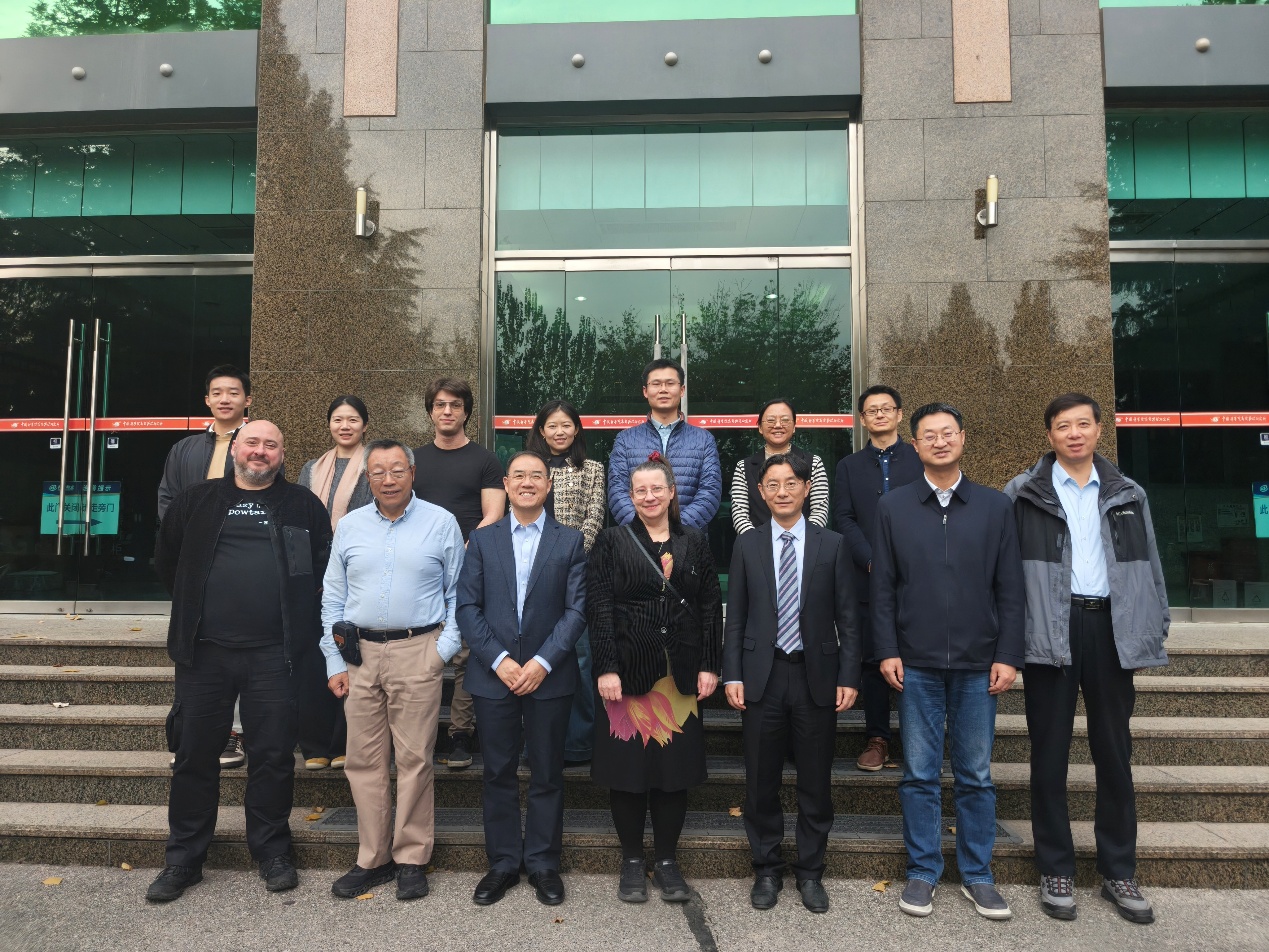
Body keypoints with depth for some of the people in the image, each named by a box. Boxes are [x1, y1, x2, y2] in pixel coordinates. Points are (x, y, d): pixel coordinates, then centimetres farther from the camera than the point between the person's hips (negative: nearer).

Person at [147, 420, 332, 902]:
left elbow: (326, 566, 8)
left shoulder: (303, 506, 5)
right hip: (204, 650, 2)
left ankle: (272, 851, 22)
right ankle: (183, 859, 25)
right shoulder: (197, 501, 9)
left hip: (273, 654, -1)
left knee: (273, 755, 5)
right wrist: (198, 602, 13)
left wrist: (296, 613, 4)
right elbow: (166, 559, 18)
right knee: (194, 754, 9)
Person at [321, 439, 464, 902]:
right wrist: (335, 662, 6)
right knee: (364, 761, 8)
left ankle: (412, 859, 15)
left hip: (417, 652, -3)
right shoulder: (349, 526, 10)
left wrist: (444, 650, -6)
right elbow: (333, 598, 11)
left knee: (414, 759, 1)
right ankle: (373, 859, 21)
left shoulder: (441, 523, 1)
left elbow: (457, 593, 3)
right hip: (359, 654, 3)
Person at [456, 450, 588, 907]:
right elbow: (467, 607, 0)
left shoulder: (570, 541, 3)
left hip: (549, 676, -1)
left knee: (547, 774, 8)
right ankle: (503, 863, 24)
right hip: (493, 675, 1)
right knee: (499, 773, 10)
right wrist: (498, 660, -11)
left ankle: (543, 863, 23)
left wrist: (543, 662, -13)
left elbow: (577, 609, -3)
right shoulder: (482, 540, 6)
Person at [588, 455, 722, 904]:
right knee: (627, 767, 6)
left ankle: (667, 860, 23)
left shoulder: (695, 542, 7)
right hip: (628, 671, -2)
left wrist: (709, 666, 0)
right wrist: (606, 668, -12)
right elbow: (599, 608, -5)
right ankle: (632, 862, 22)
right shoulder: (612, 541, 1)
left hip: (681, 675, 2)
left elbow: (711, 607, 6)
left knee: (676, 767, 8)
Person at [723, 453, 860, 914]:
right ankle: (767, 871, 26)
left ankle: (810, 872, 27)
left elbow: (847, 617, 2)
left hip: (816, 676, 0)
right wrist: (732, 675, -3)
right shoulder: (746, 545, 4)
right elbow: (735, 616, 4)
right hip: (762, 676, 1)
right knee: (761, 783, 9)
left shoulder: (832, 545, 2)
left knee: (816, 784, 10)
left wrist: (848, 677, -4)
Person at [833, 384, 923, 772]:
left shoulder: (921, 460, 8)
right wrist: (872, 561, -9)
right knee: (872, 660, 4)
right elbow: (843, 519, 4)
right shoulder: (849, 466, 13)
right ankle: (877, 738, 12)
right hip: (868, 579, 2)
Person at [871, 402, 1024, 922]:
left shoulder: (995, 505, 5)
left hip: (978, 664, 1)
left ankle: (977, 875, 24)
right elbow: (882, 586, 2)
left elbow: (1010, 588, 3)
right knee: (920, 774, 7)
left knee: (976, 776, 9)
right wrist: (886, 650, -4)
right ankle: (922, 873, 20)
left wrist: (1008, 655, -2)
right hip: (916, 664, 0)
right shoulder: (892, 506, 3)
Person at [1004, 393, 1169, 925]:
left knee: (1114, 753, 11)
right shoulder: (1024, 494, -1)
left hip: (1110, 628, 3)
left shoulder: (1127, 495, 10)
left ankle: (1119, 871, 24)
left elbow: (1149, 567, 12)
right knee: (1050, 755, 6)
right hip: (1052, 631, -3)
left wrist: (1153, 634, 6)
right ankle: (1056, 870, 19)